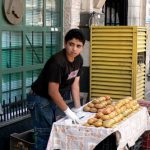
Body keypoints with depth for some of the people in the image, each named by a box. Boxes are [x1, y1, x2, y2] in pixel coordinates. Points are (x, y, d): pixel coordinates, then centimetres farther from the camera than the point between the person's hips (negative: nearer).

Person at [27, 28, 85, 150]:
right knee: (45, 134, -9)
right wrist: (68, 111, -23)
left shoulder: (79, 60, -4)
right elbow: (53, 91, -28)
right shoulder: (57, 62, -29)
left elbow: (75, 84, 3)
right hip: (39, 99, -9)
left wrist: (78, 107, 2)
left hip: (52, 99, 9)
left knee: (52, 130, 18)